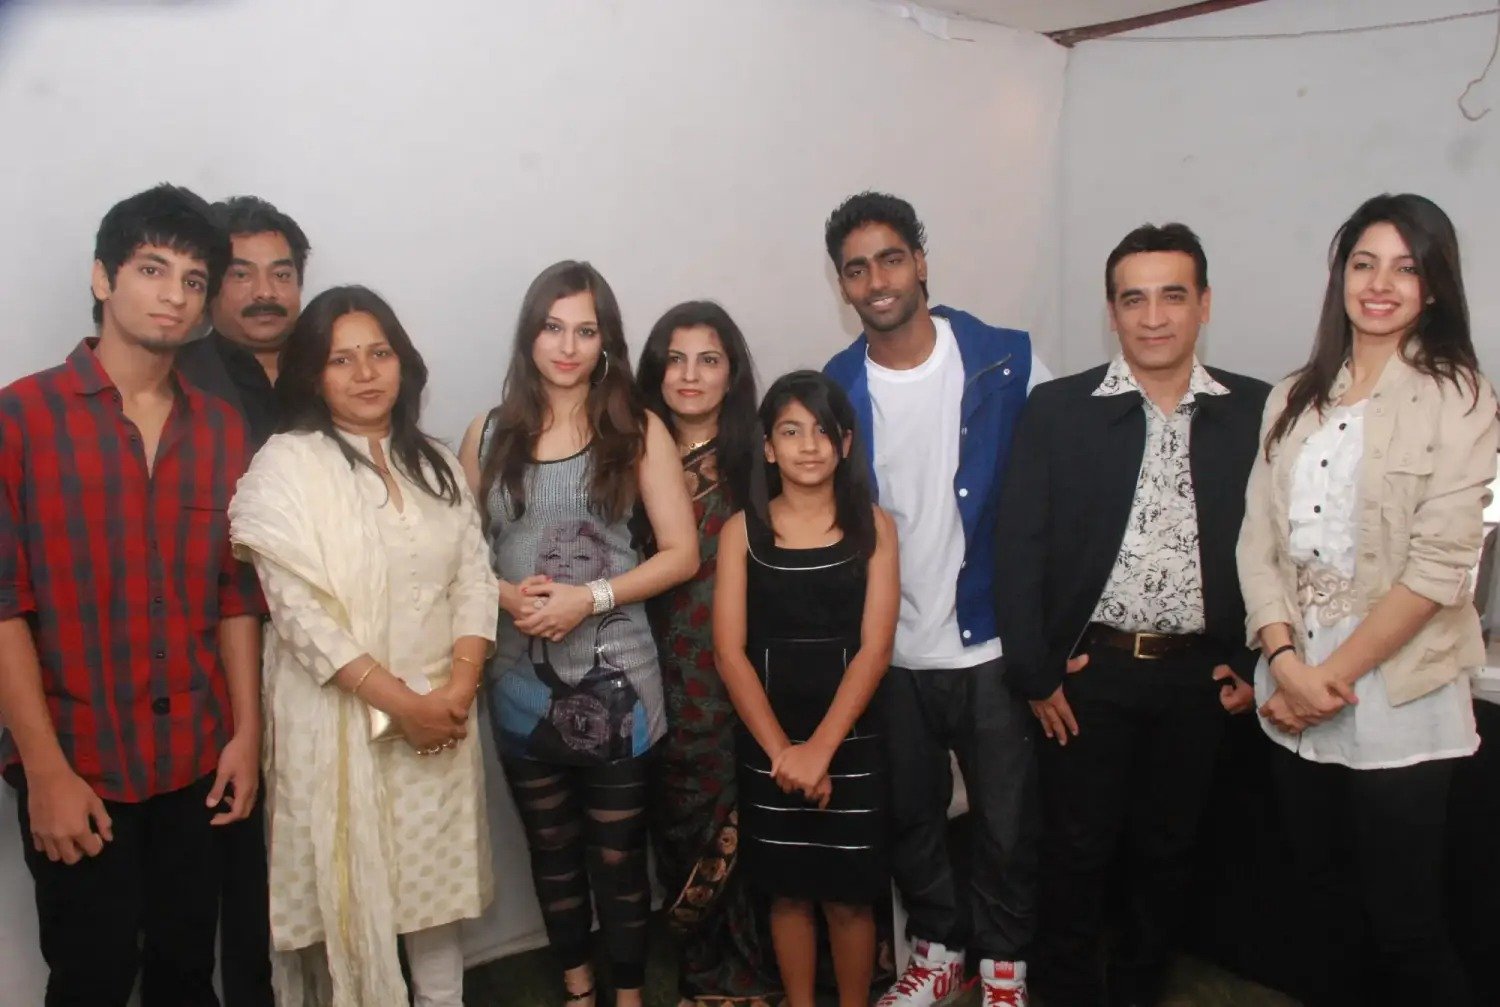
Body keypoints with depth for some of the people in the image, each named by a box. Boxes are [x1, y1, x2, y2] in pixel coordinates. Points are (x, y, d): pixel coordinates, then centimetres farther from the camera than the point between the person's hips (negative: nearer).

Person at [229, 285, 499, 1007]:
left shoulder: (435, 463, 9)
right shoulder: (285, 465, -8)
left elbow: (475, 580, 5)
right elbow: (300, 611, -15)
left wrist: (457, 689, -9)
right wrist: (400, 702, -16)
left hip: (442, 716, 4)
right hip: (339, 720, -4)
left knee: (437, 879, 14)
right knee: (348, 894, 7)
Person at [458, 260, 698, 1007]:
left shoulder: (638, 431, -3)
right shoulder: (488, 435, 3)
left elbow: (681, 553, -6)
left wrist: (589, 598, -17)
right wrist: (506, 595, -14)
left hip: (614, 678, -2)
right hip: (521, 680, 3)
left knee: (618, 854, 9)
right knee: (551, 850, 18)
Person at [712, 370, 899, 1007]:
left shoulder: (873, 526, -2)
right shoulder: (741, 531, -1)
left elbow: (874, 649, -9)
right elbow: (729, 652, -6)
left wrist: (819, 749, -16)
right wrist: (782, 750, -12)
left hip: (850, 739, -1)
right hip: (767, 743, 1)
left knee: (849, 895, 9)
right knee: (788, 891, 13)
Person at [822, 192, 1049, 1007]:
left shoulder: (1008, 361, -8)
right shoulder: (834, 387, -2)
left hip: (992, 642, -2)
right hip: (888, 653, 2)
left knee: (1006, 819, 11)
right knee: (909, 816, 17)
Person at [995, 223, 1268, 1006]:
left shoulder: (1254, 411, 0)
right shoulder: (1057, 410, -6)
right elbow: (1020, 547, -6)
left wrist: (1250, 661, 1)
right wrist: (1034, 672, -8)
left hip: (1196, 675, 2)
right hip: (1089, 671, -2)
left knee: (1167, 850, 16)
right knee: (1077, 850, 9)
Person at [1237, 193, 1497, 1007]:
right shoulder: (1296, 399, 8)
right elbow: (1258, 540, 2)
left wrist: (1334, 675, -13)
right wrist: (1286, 660, -11)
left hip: (1395, 697, -4)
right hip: (1295, 694, 4)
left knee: (1406, 927, 6)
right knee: (1319, 907, 18)